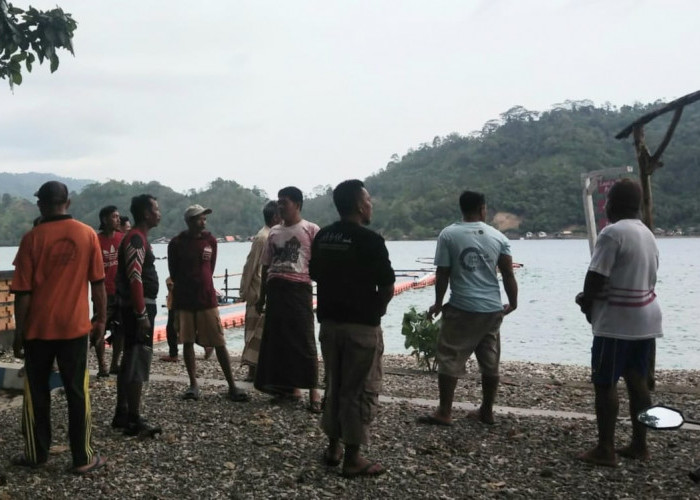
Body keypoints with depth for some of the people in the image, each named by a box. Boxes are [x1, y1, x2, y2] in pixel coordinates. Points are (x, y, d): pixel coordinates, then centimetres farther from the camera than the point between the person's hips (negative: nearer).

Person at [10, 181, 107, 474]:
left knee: (36, 393, 13)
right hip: (75, 326, 1)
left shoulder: (33, 238, -6)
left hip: (38, 328, 0)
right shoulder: (87, 235, -3)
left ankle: (36, 454, 21)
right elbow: (98, 283, 0)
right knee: (77, 392, 5)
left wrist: (19, 331, 2)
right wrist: (101, 319, 9)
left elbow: (23, 292, -5)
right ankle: (83, 458, 8)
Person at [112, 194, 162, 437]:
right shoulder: (136, 238, -16)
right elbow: (135, 279, -24)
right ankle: (134, 420, -4)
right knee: (138, 362, -8)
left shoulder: (137, 237, 17)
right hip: (139, 308, -11)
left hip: (139, 307, 11)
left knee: (130, 360, 14)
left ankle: (122, 414, 22)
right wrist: (142, 314, -25)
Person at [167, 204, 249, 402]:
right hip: (184, 300, -1)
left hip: (207, 298, 1)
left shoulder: (210, 240, 3)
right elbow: (173, 273, 5)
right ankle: (193, 384, 15)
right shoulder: (176, 243, -3)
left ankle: (232, 386, 1)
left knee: (219, 343, -1)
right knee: (187, 342, 5)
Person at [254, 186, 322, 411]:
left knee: (303, 340, -5)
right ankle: (290, 387, 18)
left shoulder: (310, 230, 0)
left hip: (298, 289, -6)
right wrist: (262, 297, 18)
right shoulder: (274, 232, 16)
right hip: (275, 290, 6)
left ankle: (313, 391, 1)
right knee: (278, 339, 7)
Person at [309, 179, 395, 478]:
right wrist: (377, 308, 5)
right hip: (362, 325, -7)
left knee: (334, 384, 17)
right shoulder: (370, 240, -15)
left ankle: (333, 446, 26)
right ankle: (353, 458, 7)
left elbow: (314, 275, 14)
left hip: (329, 321, 7)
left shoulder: (322, 237, 5)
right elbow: (387, 287, -13)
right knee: (360, 390, 2)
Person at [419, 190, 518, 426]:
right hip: (492, 309, 4)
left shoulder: (448, 234, -4)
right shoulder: (498, 236, 4)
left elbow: (442, 274, -4)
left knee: (449, 359, 4)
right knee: (490, 362, 13)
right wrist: (513, 303, 17)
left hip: (461, 309, -4)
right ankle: (486, 411, 22)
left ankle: (444, 413, 5)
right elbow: (508, 274, 5)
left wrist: (438, 303, 8)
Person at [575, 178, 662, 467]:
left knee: (605, 384, -2)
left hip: (617, 321, -9)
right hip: (645, 317, 9)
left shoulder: (613, 232, -15)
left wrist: (587, 303, 2)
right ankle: (639, 445, 19)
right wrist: (593, 300, 15)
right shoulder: (647, 234, 15)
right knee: (637, 382, 13)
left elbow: (595, 278, -19)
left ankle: (605, 450, 1)